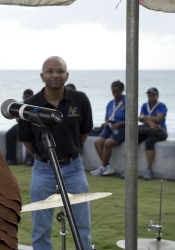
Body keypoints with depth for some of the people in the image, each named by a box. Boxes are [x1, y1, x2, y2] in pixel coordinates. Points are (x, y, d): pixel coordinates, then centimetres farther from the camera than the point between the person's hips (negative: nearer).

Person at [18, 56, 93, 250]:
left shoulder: (80, 100, -9)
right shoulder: (30, 106, -12)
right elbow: (26, 139, 3)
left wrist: (70, 153, 10)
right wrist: (43, 157, 9)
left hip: (74, 168, 1)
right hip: (43, 170, -1)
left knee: (82, 225, 8)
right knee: (41, 228, 8)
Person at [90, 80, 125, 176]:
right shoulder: (110, 103, 17)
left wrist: (118, 124, -18)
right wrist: (106, 122, -1)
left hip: (122, 128, -6)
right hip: (110, 127, 6)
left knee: (108, 143, -29)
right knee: (97, 142, -19)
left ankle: (103, 168, -16)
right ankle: (108, 167, -19)